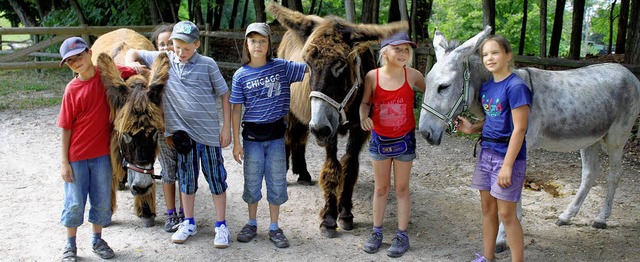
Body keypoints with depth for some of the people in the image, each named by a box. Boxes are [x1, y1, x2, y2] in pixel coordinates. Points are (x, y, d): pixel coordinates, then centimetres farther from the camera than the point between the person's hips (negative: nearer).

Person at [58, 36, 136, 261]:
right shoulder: (72, 89, -9)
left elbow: (137, 72, 12)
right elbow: (66, 128, -5)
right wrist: (64, 162, -6)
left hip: (102, 153, 2)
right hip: (76, 155, -1)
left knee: (102, 200, 13)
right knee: (75, 202, 9)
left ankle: (97, 240, 33)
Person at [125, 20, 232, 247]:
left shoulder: (208, 64, -6)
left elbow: (224, 95, -1)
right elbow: (133, 53, 11)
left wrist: (226, 128, -4)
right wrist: (131, 65, -12)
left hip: (209, 132, -2)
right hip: (183, 132, 2)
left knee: (216, 178, 5)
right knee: (186, 178, 13)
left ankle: (221, 226, 17)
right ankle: (189, 224, 29)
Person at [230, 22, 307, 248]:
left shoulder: (281, 67, -2)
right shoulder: (241, 75, -3)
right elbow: (236, 109, -1)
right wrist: (236, 142, -3)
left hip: (276, 133, 0)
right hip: (252, 135, 0)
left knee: (276, 182, 8)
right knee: (252, 182, 11)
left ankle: (274, 228, 21)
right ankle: (252, 224, 29)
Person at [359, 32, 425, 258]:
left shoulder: (412, 75, -10)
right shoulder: (372, 76, -11)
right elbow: (365, 102, -3)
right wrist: (363, 116, -23)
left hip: (404, 139, -1)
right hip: (379, 139, 1)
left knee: (401, 188, 9)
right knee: (380, 188, 13)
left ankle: (402, 235, 21)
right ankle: (376, 232, 27)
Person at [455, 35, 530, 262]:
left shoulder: (516, 86, -16)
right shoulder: (486, 87, 7)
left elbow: (519, 129, -19)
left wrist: (507, 165, -21)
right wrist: (472, 128, -2)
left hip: (507, 156, -8)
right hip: (486, 153, 8)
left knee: (506, 214, -1)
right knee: (487, 208, 16)